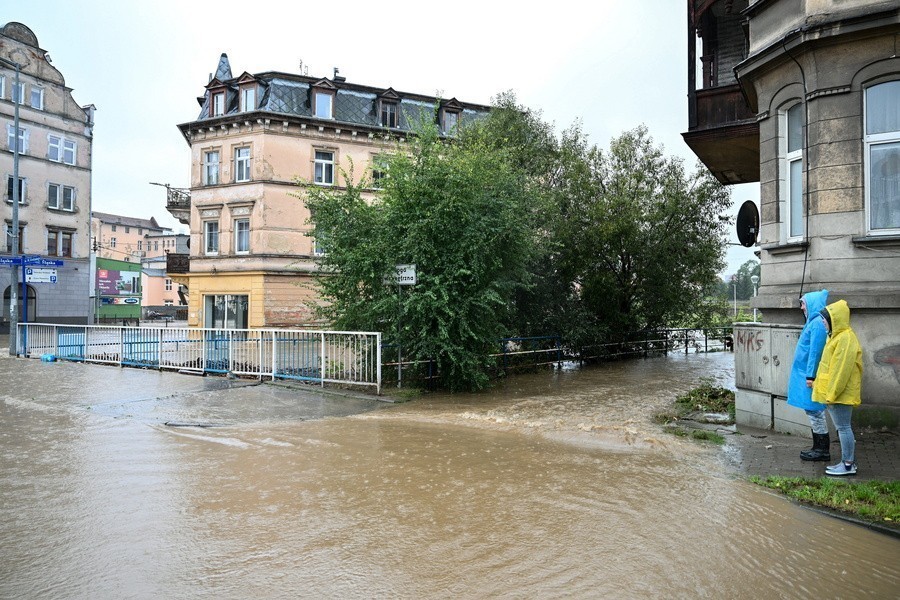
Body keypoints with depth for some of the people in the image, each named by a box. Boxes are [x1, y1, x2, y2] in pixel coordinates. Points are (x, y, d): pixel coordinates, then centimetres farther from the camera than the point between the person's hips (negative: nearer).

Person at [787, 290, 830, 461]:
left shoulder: (818, 323, -17)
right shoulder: (813, 322, 14)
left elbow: (815, 351, -21)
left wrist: (810, 375, -21)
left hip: (810, 375, -10)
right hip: (806, 373, 10)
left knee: (814, 411, -3)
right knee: (813, 411, 14)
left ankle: (823, 450, 5)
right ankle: (819, 447, 21)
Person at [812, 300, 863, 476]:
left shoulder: (845, 339, -18)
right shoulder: (836, 336, 14)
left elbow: (841, 369, -21)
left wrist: (832, 394, -20)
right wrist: (824, 388, 20)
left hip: (841, 393, -10)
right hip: (834, 392, 10)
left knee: (843, 427, -3)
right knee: (842, 427, 15)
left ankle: (848, 465, 5)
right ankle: (847, 461, 23)